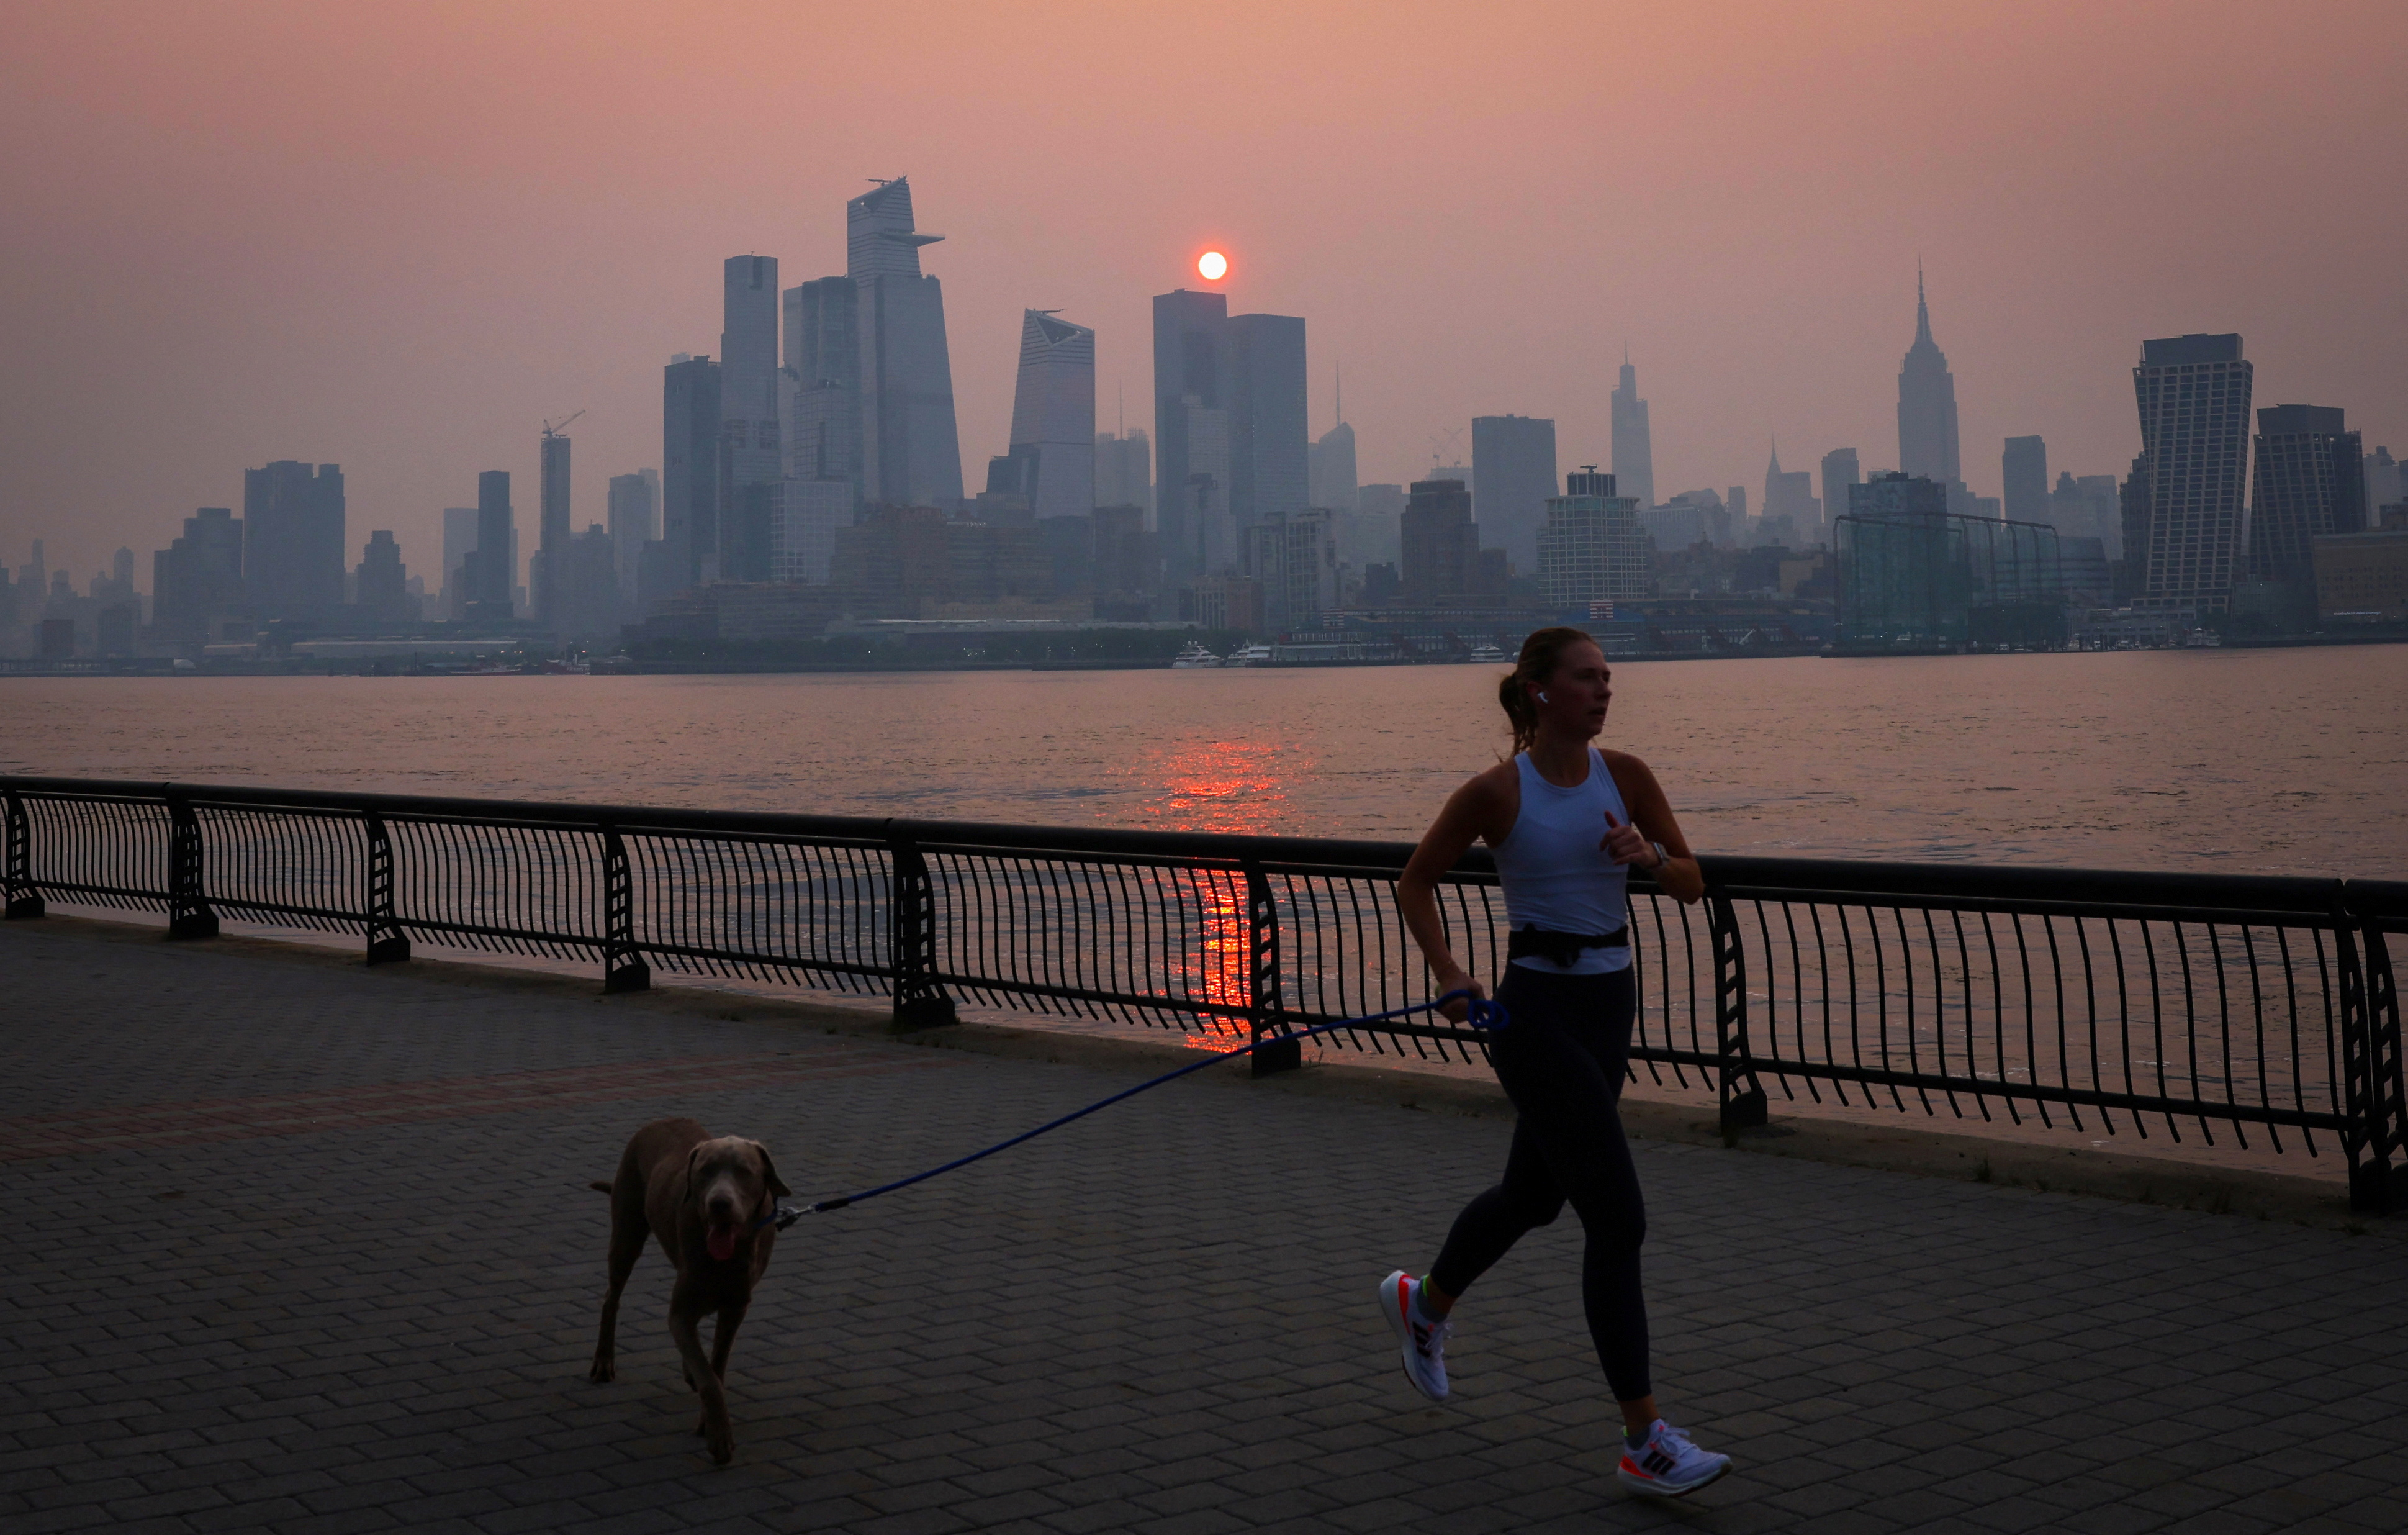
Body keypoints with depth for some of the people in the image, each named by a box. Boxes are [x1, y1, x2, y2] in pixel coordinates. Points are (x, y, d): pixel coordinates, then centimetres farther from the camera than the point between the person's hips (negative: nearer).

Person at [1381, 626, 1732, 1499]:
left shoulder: (1625, 775, 3)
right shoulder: (1496, 793, -9)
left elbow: (1692, 885, 6)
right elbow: (1416, 883, 3)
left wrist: (1648, 854, -15)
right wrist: (1450, 978, -10)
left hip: (1609, 1003, 7)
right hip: (1537, 1008, -7)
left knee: (1534, 1196, 22)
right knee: (1618, 1219, -11)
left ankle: (1424, 1304, 51)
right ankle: (1645, 1443, -5)